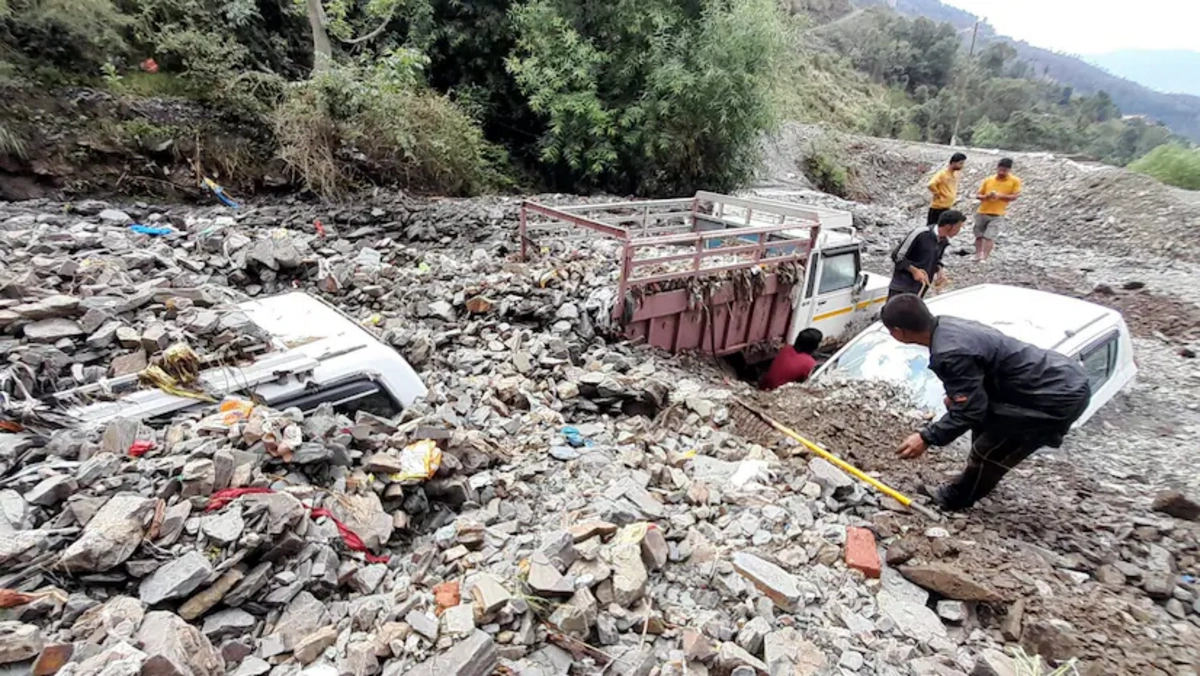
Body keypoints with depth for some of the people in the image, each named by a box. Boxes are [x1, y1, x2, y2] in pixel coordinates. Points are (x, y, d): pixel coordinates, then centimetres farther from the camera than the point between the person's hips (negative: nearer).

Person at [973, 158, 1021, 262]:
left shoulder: (1015, 181, 0)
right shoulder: (988, 180, 5)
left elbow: (1015, 196, -5)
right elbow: (978, 195, 8)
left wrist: (1000, 195, -19)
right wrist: (985, 196, -14)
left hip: (997, 215, -3)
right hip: (982, 212, 3)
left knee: (990, 237, -13)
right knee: (979, 236, 11)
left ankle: (984, 258, -10)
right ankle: (978, 256, 25)